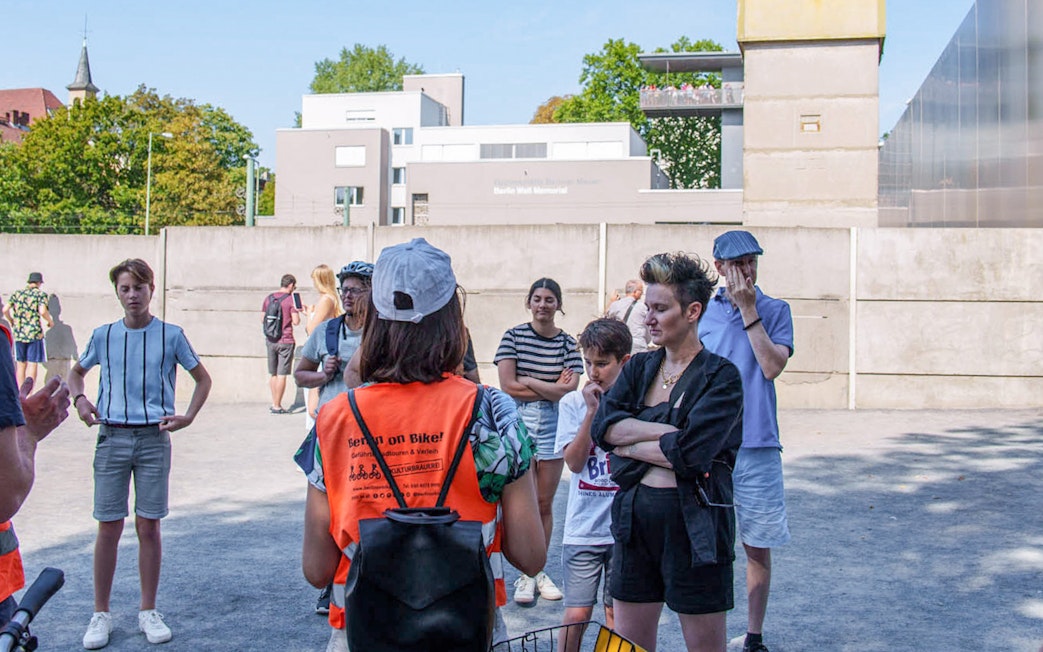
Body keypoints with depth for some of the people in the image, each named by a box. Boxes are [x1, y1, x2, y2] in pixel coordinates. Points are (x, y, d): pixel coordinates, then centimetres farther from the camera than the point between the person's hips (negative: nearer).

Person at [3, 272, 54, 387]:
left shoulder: (17, 293, 10)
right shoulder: (41, 294, -2)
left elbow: (5, 310, 3)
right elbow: (42, 311, -16)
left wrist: (12, 322, 19)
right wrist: (50, 321, 1)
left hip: (19, 334, 4)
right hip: (35, 333, -4)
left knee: (20, 365, 11)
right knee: (33, 364, 0)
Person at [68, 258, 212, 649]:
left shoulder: (171, 335, 1)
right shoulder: (103, 335, 5)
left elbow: (203, 379, 11)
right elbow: (77, 372, 22)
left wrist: (188, 416, -1)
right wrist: (79, 399, 3)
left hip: (154, 439, -1)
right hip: (111, 437, 1)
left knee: (148, 526, 4)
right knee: (109, 527, 3)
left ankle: (148, 612, 16)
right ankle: (101, 614, 14)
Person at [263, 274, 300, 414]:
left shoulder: (268, 298, 7)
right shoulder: (291, 299, -8)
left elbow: (262, 319, 11)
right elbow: (296, 321, -12)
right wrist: (297, 312, 7)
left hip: (270, 340, 5)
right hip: (285, 341, -5)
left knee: (272, 374, 15)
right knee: (281, 375, 0)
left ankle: (274, 403, 21)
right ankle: (277, 406, 1)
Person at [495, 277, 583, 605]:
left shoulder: (568, 343, 3)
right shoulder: (513, 336, 1)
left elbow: (570, 391, -7)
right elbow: (508, 386, -8)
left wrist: (527, 382, -10)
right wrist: (552, 388, -8)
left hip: (553, 425, 1)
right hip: (519, 422, -1)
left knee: (545, 503, 8)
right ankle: (525, 574, 12)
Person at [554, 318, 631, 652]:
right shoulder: (573, 403, 0)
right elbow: (574, 461, -11)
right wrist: (592, 411, -15)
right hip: (583, 528, 0)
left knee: (616, 615, 11)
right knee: (577, 615, -1)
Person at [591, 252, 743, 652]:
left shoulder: (721, 376, -8)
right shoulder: (638, 368, 9)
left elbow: (690, 454, -21)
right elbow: (603, 425, -7)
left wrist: (630, 445, -8)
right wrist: (668, 431, -16)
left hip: (695, 526, -5)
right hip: (634, 518, 5)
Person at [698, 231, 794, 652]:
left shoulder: (775, 310, 3)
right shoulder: (703, 313, 7)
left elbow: (772, 366, -13)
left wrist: (748, 309, -12)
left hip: (756, 444, -1)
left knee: (758, 545, 7)